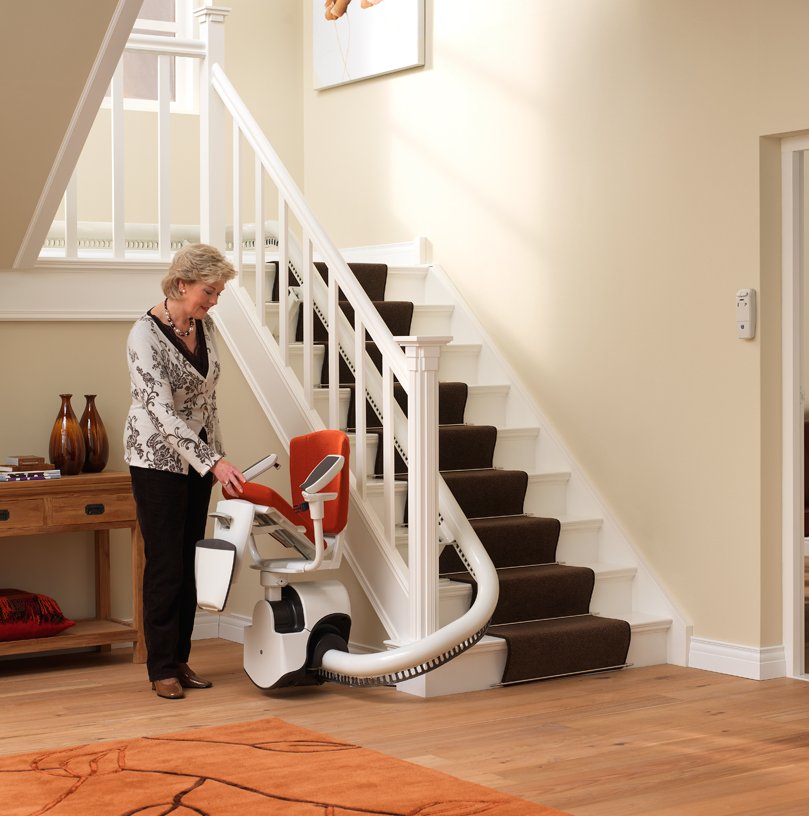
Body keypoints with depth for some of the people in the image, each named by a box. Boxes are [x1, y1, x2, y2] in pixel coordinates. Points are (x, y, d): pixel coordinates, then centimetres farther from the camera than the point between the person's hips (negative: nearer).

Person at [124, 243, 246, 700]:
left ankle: (180, 660, 18)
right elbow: (163, 411, -26)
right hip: (157, 458, -7)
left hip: (197, 457, 7)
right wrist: (214, 463, -30)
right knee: (165, 565, -3)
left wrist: (219, 453, 14)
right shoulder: (146, 335, -20)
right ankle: (162, 670, 7)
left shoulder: (205, 327, 2)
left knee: (189, 562, 10)